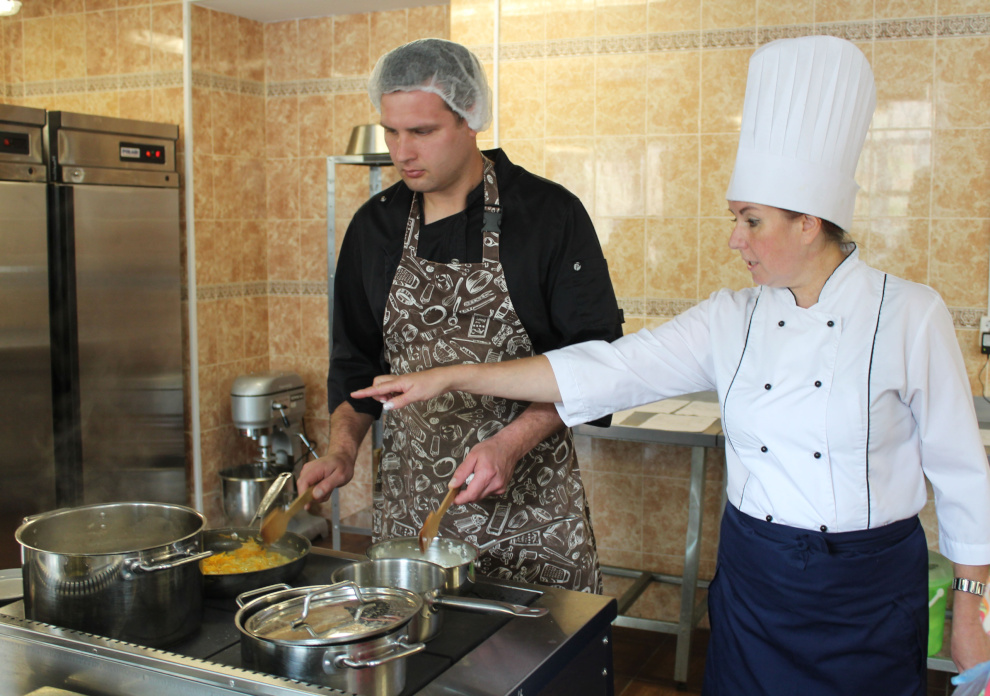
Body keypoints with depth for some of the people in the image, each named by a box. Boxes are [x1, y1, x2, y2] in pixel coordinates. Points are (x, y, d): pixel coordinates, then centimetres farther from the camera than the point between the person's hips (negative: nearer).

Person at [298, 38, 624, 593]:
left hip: (528, 501, -3)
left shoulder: (551, 214, -8)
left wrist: (511, 443, -18)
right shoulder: (376, 225, 6)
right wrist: (343, 447, -2)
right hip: (408, 499, 4)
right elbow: (357, 359, 14)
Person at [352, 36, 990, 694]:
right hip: (753, 586, 3)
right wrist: (450, 377, -8)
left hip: (869, 597, -3)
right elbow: (602, 370, -6)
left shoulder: (909, 315, -11)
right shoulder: (731, 320, -2)